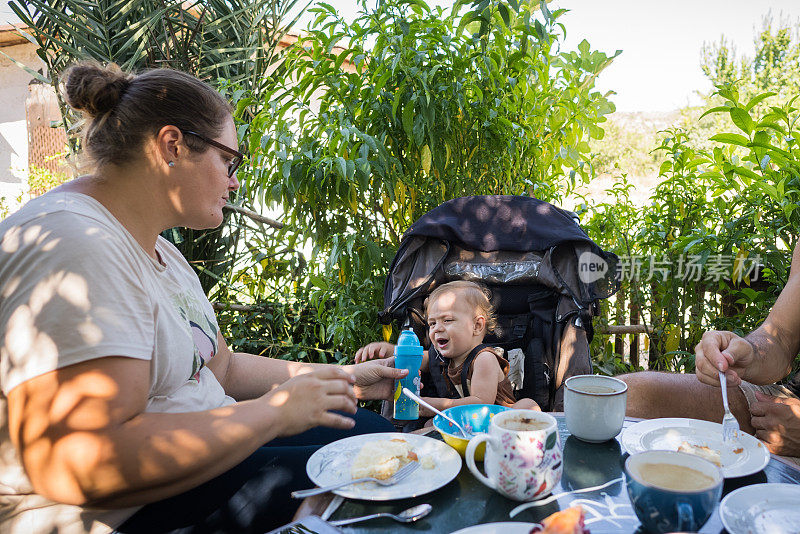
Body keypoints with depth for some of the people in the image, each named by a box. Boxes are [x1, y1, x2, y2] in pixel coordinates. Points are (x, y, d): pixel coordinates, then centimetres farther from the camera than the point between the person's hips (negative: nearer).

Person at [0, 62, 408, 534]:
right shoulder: (74, 246, -24)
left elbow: (220, 367, 15)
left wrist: (345, 378, 10)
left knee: (370, 429, 12)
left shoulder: (158, 250, 12)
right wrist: (274, 411, -24)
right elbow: (79, 468, -31)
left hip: (202, 449, 10)